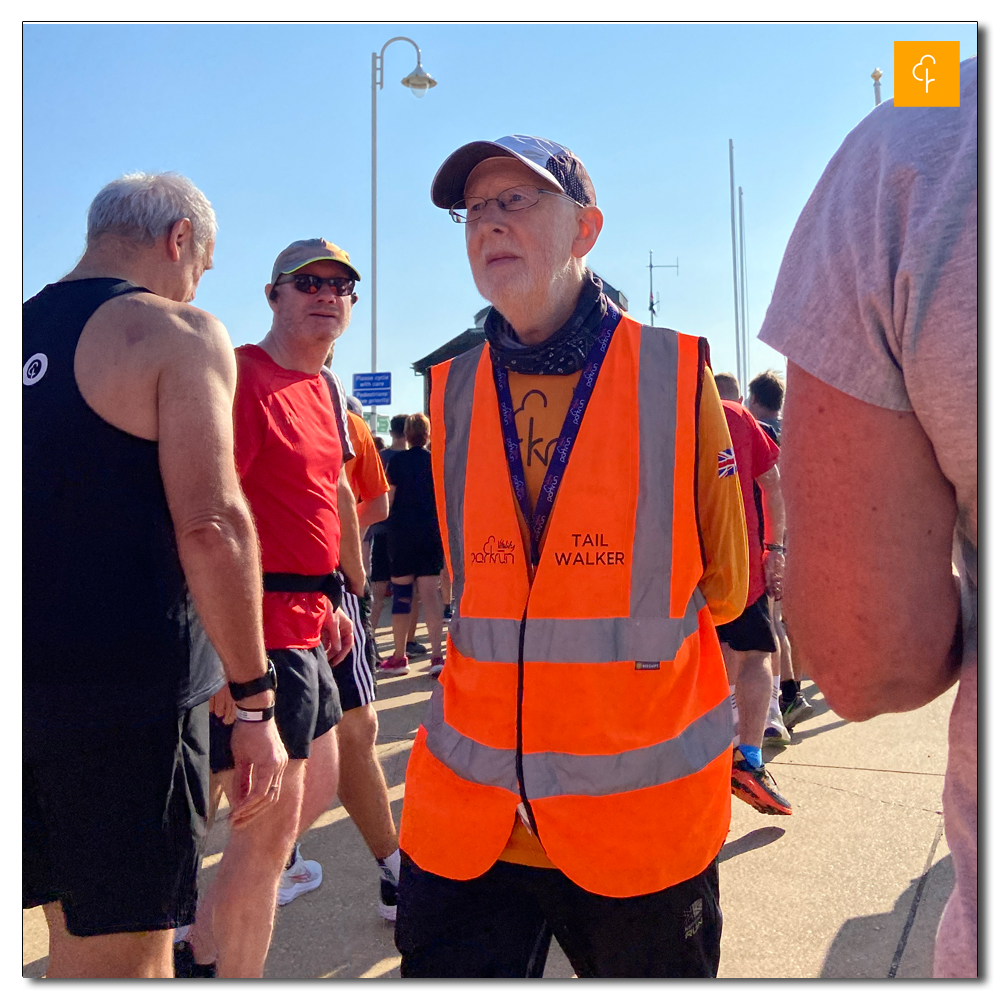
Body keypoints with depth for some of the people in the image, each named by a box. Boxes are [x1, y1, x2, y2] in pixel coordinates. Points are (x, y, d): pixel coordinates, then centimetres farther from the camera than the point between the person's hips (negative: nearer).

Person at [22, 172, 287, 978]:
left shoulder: (25, 329, 14)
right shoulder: (179, 333, -7)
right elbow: (209, 524, -19)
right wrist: (255, 701, -13)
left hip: (33, 674, 7)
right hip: (127, 686, -7)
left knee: (74, 937, 21)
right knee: (124, 952, 5)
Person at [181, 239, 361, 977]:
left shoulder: (326, 391, 15)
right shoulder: (241, 377, -14)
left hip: (305, 623, 10)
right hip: (260, 631, -10)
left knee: (316, 787, 22)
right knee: (270, 826, -2)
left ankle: (205, 946, 42)